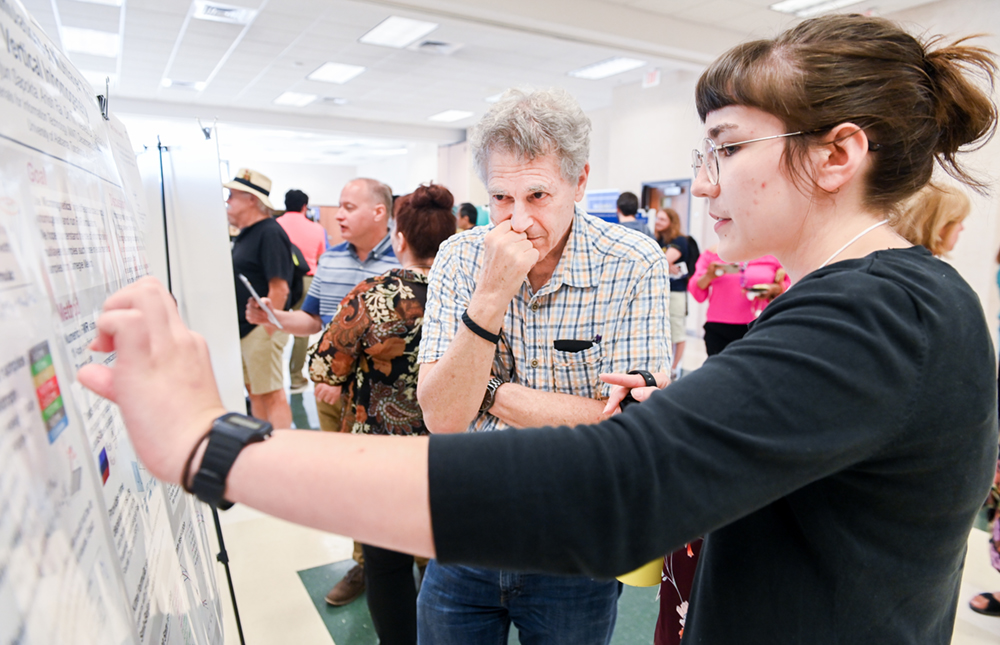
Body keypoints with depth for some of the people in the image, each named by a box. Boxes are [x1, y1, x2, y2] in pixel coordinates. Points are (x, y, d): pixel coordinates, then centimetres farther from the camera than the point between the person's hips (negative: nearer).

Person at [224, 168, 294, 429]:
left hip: (261, 331, -10)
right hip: (243, 330, 10)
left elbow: (279, 288, -21)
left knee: (272, 395, -4)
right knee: (255, 393, 16)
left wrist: (267, 327, -21)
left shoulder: (270, 234, -15)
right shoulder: (244, 234, 16)